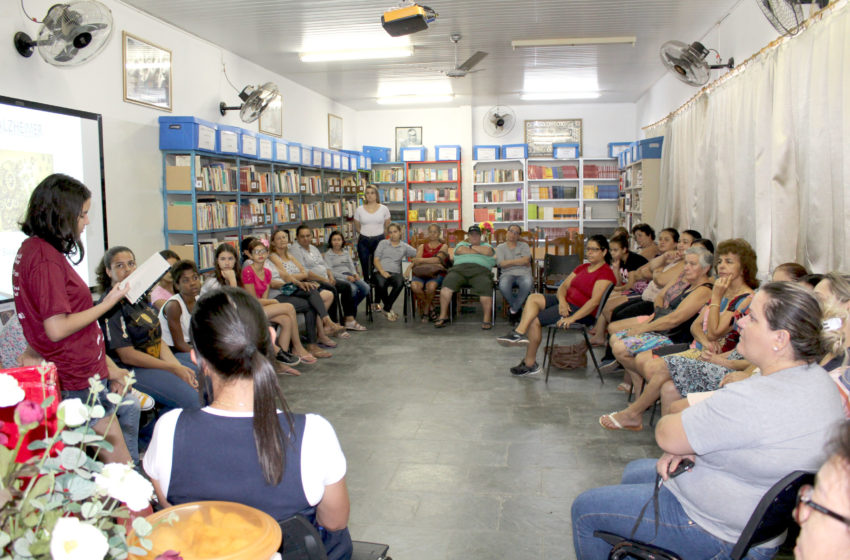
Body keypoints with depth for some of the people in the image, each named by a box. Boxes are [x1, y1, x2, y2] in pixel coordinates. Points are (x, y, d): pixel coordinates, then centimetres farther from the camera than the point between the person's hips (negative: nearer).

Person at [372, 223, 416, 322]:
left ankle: (387, 309, -19)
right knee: (381, 284, -37)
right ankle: (389, 309, -12)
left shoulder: (404, 247, 19)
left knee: (400, 283, -36)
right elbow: (376, 260, 7)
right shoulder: (383, 243, 17)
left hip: (395, 272, 1)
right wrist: (382, 271, -9)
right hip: (380, 272, -1)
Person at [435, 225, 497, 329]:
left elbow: (488, 252, 6)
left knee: (485, 286, -34)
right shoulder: (462, 244, 32)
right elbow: (460, 250, 7)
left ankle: (487, 319, -23)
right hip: (460, 268, 1)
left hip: (480, 270, -1)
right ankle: (443, 316, -20)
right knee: (447, 284, -29)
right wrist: (480, 251, 14)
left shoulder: (486, 245, 31)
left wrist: (471, 247, 16)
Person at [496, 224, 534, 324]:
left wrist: (509, 262, -2)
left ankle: (513, 309, -18)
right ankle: (518, 309, -10)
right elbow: (501, 264, -1)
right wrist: (520, 262, -4)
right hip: (508, 274, 0)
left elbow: (526, 260, -1)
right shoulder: (500, 248, 17)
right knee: (503, 286, -39)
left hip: (523, 273, 0)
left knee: (527, 283, -39)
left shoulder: (524, 245, 19)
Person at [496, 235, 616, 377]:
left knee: (535, 320, -16)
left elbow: (595, 301, -21)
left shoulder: (606, 273, -10)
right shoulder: (582, 267, 18)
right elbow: (563, 286, 10)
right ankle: (519, 333, -27)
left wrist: (572, 318, -28)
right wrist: (562, 301, -13)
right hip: (566, 302, 9)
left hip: (583, 311, -9)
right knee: (533, 298, -11)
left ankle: (530, 363, -7)